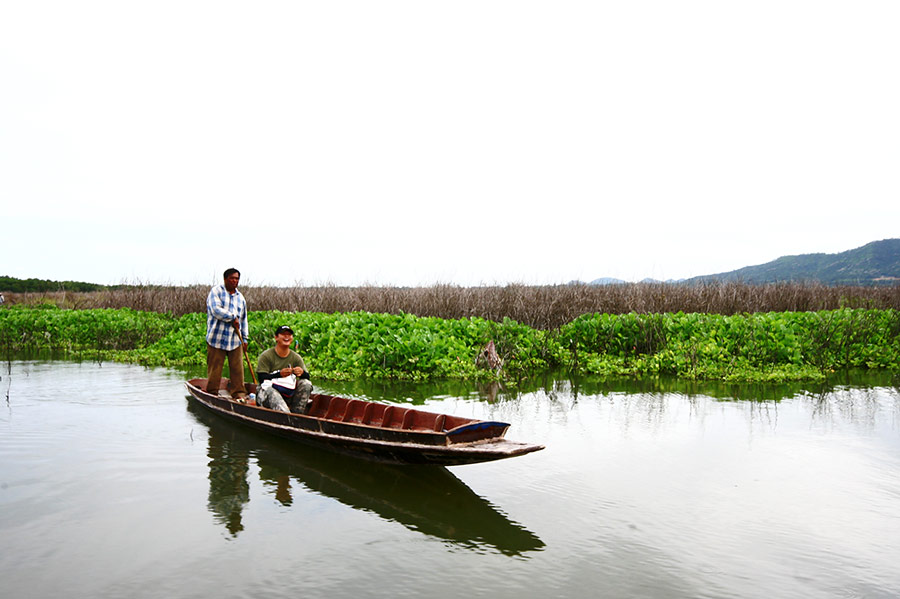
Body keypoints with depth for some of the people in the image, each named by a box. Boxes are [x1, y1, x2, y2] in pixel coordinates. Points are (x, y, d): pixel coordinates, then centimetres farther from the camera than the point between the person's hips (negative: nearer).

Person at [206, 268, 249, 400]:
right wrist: (233, 317, -8)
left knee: (237, 367, 1)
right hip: (217, 338, -4)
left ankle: (239, 393, 7)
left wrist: (245, 338, 19)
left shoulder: (240, 297, 19)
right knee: (214, 368, 0)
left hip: (235, 339, 5)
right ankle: (211, 393, 10)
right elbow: (216, 310, -14)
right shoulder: (216, 291, 2)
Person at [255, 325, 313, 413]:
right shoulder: (266, 356, -4)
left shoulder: (296, 358, 6)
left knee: (306, 384, -17)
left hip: (288, 394, 4)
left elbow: (307, 377, -1)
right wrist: (279, 374, -29)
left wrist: (302, 373, -26)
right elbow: (261, 378, -13)